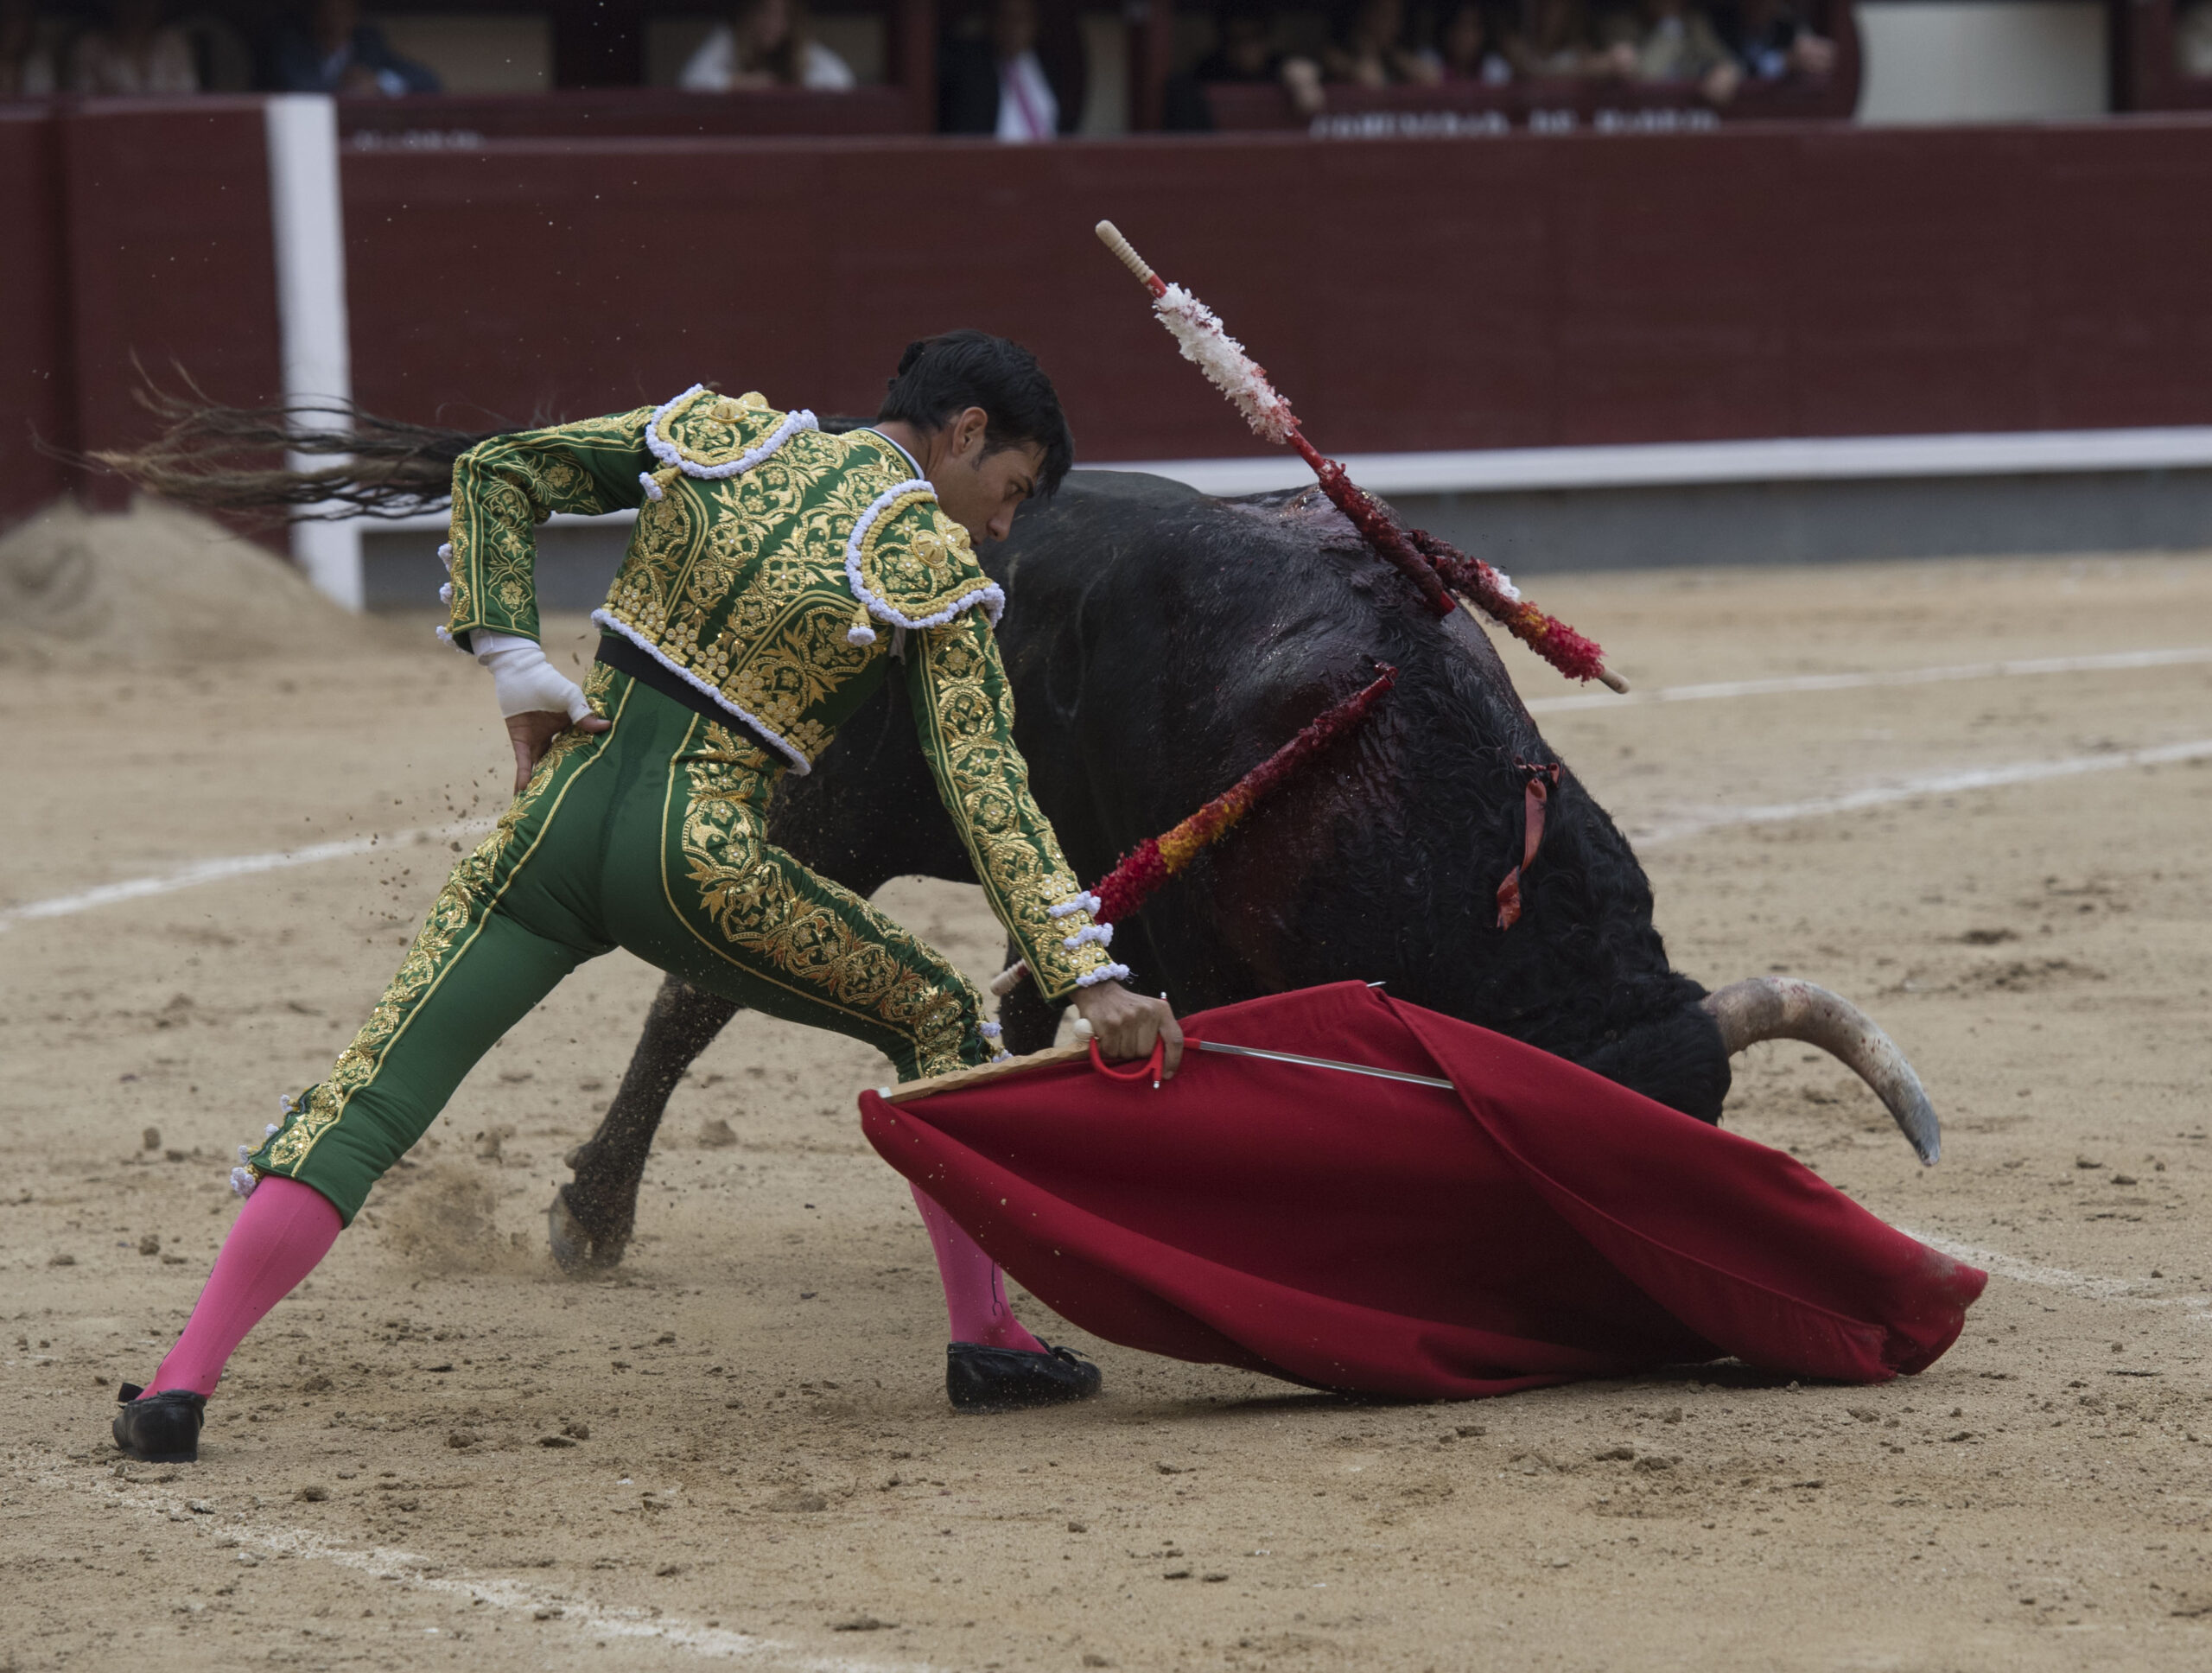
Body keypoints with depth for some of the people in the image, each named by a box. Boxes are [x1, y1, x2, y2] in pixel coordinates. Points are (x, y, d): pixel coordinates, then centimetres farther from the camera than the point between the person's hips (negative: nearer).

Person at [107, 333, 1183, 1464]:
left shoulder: (719, 432, 12)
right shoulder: (936, 571, 0)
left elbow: (493, 473, 15)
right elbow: (988, 792, -7)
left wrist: (513, 665, 12)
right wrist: (1088, 976, -8)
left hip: (563, 814, 4)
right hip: (698, 864, -3)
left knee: (370, 1099, 0)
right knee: (937, 1023, 18)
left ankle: (182, 1386, -10)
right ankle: (987, 1340, 18)